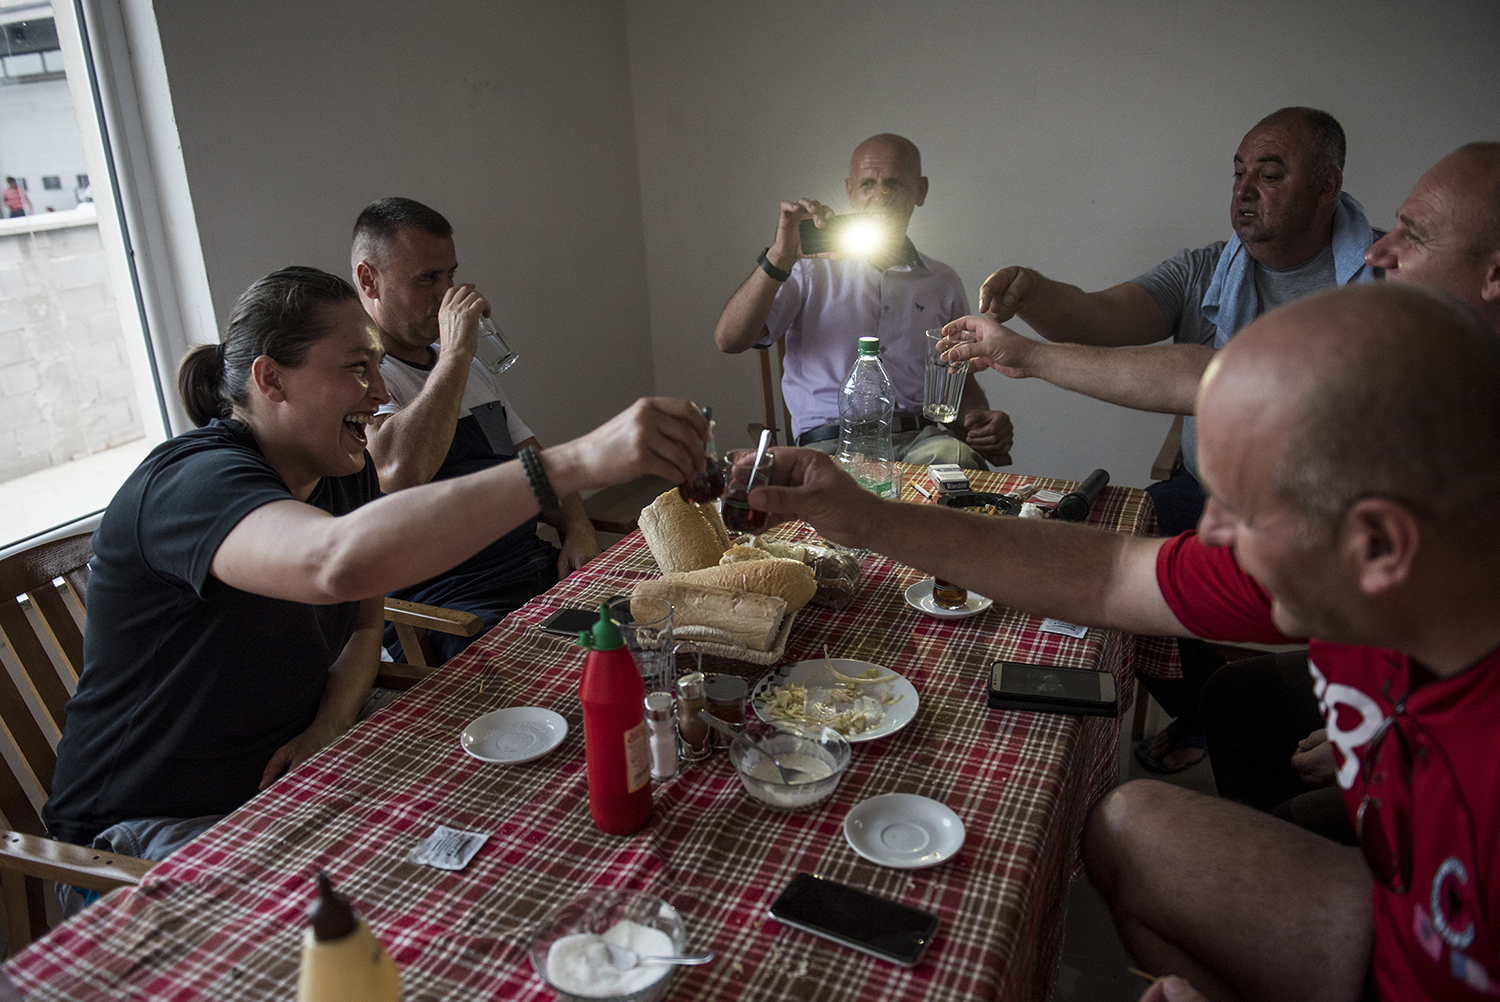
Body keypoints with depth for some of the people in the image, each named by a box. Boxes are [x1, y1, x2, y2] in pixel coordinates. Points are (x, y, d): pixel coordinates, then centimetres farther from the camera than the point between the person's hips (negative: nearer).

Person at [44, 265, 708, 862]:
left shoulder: (339, 469, 0)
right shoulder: (194, 482, -28)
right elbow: (340, 562, -51)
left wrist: (324, 731, -12)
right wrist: (576, 462, -57)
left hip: (284, 778, 7)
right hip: (149, 831, -7)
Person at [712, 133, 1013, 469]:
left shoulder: (943, 283, 21)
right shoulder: (810, 269, 11)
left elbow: (958, 378, 27)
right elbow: (729, 340, -3)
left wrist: (982, 420, 3)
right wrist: (780, 256, -15)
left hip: (923, 440, 3)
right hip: (831, 443, -2)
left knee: (957, 458, -33)